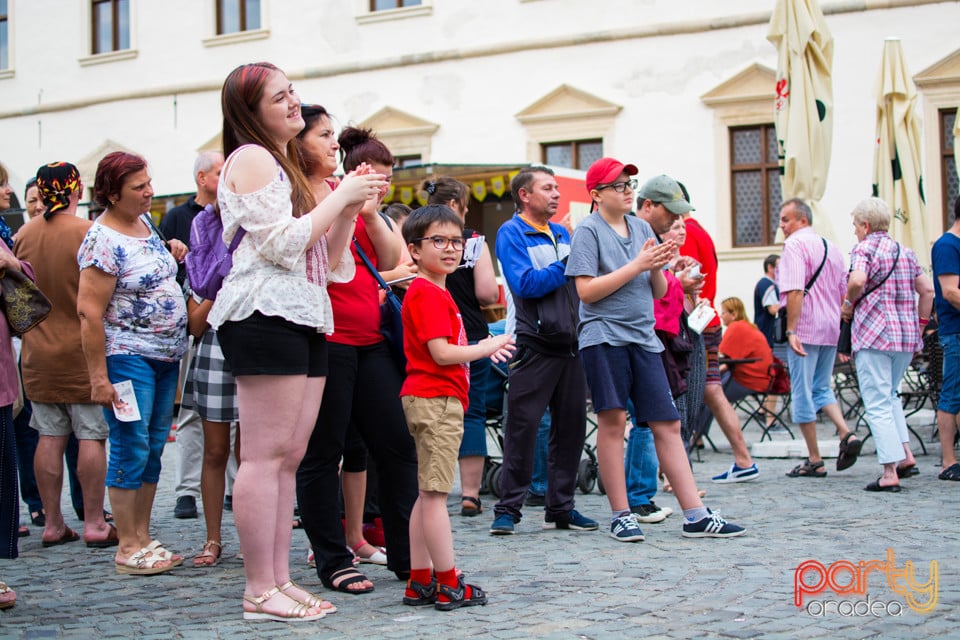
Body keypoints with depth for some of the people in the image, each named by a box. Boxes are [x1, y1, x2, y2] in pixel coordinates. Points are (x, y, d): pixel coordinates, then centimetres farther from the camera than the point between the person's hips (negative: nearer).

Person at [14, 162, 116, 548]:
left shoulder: (23, 237, 3)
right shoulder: (89, 233, -13)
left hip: (38, 354, 5)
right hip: (84, 352, -5)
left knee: (49, 438, 9)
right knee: (92, 437, 1)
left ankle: (53, 524, 13)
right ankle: (94, 524, 3)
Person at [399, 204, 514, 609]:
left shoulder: (435, 292, 19)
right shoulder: (428, 294, -13)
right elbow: (442, 353, -19)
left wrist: (484, 349, 10)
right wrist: (488, 347, -8)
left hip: (432, 400, 11)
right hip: (436, 399, -11)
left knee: (427, 494, 11)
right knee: (434, 493, -7)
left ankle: (420, 582, 15)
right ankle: (449, 586, -4)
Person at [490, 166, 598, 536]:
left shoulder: (563, 234, 19)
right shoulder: (511, 234, -3)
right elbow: (525, 284, -16)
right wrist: (567, 266, -12)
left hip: (570, 343, 7)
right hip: (534, 345, -7)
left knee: (571, 425, 7)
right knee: (523, 426, -4)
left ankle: (560, 507, 16)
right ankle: (508, 509, 3)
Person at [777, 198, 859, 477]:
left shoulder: (795, 244, -10)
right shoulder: (831, 247, 15)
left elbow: (795, 291, -21)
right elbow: (844, 292, 19)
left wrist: (791, 330, -23)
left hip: (805, 328, -8)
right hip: (831, 328, 8)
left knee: (802, 393, 0)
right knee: (821, 388, 18)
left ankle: (814, 461, 3)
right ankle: (846, 434, -4)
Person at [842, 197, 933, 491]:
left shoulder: (865, 248, -6)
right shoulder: (905, 252, 15)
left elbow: (857, 280, -25)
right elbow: (927, 290, 14)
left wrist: (848, 304, -8)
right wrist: (919, 324, 19)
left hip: (874, 334, -7)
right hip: (907, 336, 7)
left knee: (877, 404, -4)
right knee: (890, 395, 24)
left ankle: (890, 472, -9)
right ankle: (905, 453, 10)